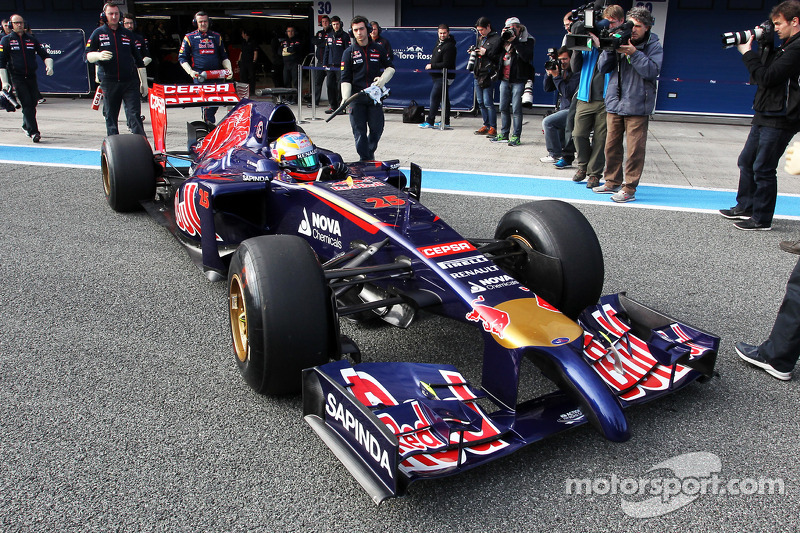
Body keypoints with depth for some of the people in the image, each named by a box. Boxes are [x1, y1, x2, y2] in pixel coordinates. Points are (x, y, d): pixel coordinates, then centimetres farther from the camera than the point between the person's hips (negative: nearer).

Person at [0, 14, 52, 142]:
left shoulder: (32, 39, 14)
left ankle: (26, 126, 29)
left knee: (33, 102, 5)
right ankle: (33, 132, -16)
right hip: (17, 78, -3)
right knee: (27, 104, -13)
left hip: (31, 77, 3)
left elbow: (44, 54, 15)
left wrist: (49, 65, -8)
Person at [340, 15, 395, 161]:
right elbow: (345, 79, 0)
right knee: (359, 131, -3)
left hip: (375, 96, 1)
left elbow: (390, 67, 21)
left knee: (377, 129, 5)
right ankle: (365, 160, 6)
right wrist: (345, 98, -14)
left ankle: (370, 152, 32)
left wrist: (383, 79, 0)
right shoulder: (349, 52, 4)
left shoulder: (378, 49, 8)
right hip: (356, 98, -1)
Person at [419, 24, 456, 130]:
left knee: (434, 97, -12)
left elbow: (446, 64, -19)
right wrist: (431, 65, 10)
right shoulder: (439, 42, 14)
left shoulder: (449, 46, -16)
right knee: (444, 98, 12)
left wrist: (432, 66, -13)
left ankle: (429, 122, -10)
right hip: (438, 76, 10)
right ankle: (445, 122, 18)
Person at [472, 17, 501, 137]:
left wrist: (486, 52, -17)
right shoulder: (480, 38, 18)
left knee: (488, 103, -10)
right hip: (478, 74, 8)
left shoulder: (496, 39, -6)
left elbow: (498, 56, -13)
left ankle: (493, 128, -4)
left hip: (488, 74, -8)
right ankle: (486, 125, 19)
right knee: (480, 102, 10)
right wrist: (474, 52, 5)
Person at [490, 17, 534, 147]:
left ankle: (516, 136, 0)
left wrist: (514, 41, -17)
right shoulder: (505, 38, 13)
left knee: (516, 110, -6)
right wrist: (502, 37, -4)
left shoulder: (527, 40, -3)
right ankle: (504, 134, 19)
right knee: (503, 108, 9)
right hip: (504, 79, 6)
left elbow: (527, 56, -19)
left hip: (518, 80, -6)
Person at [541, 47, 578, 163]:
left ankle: (555, 154, -11)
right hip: (564, 109, 10)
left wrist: (556, 76, -20)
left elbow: (567, 93, -24)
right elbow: (547, 89, 13)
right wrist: (549, 74, -3)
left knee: (548, 122, -19)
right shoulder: (562, 71, 11)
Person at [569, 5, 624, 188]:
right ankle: (582, 166, 23)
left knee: (600, 138, 1)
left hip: (607, 99, -3)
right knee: (579, 134, 0)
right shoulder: (591, 38, 11)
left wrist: (600, 45, -19)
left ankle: (594, 173, 14)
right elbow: (576, 68, 10)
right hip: (586, 97, 3)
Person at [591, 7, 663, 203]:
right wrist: (610, 49, -9)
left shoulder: (654, 46, 1)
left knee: (635, 149, -4)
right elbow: (602, 68, 6)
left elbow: (652, 71, -13)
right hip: (614, 104, 4)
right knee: (611, 145, 9)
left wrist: (633, 53, -19)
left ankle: (629, 188, 1)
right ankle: (612, 182, 23)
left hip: (637, 107, -4)